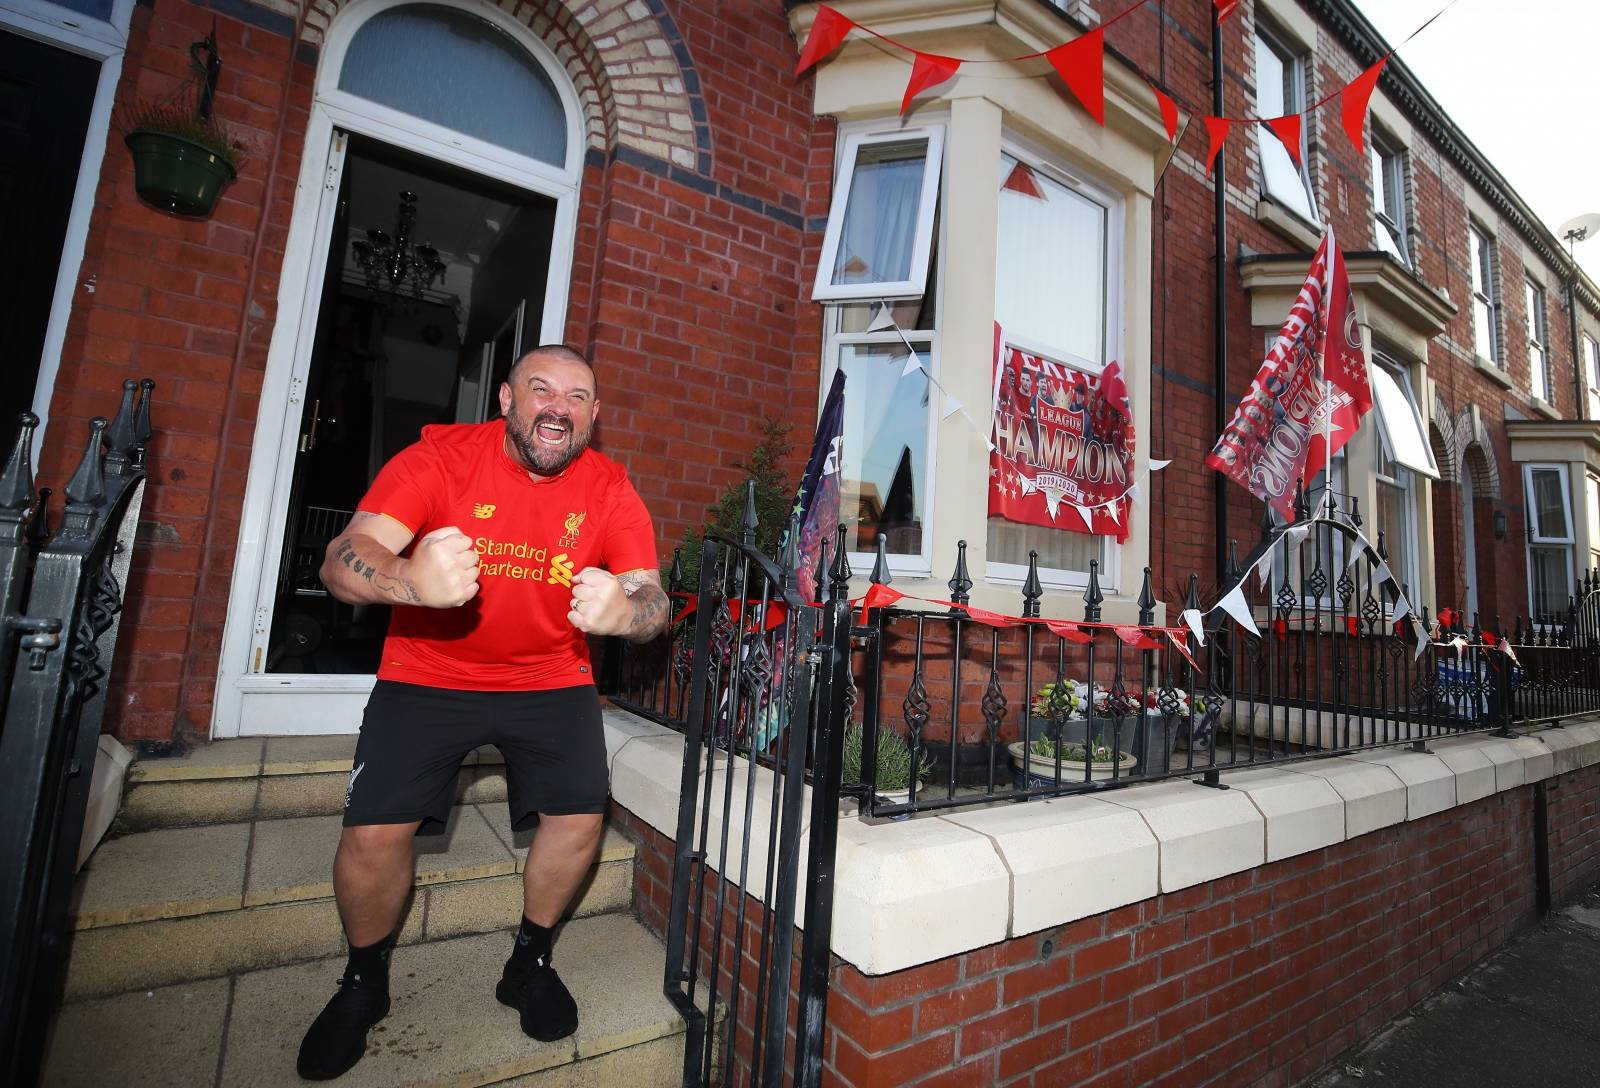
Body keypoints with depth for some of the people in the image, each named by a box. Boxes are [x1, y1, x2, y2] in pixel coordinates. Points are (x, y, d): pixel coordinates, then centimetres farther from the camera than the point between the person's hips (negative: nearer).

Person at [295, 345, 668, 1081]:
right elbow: (341, 563, -24)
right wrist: (409, 579, -47)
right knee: (374, 832, -10)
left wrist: (623, 610, -42)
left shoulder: (609, 488, -11)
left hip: (550, 679, 2)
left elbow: (653, 601, -17)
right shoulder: (442, 456, -16)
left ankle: (530, 963, 21)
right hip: (428, 673, -1)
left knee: (580, 816, -10)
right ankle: (363, 983, 24)